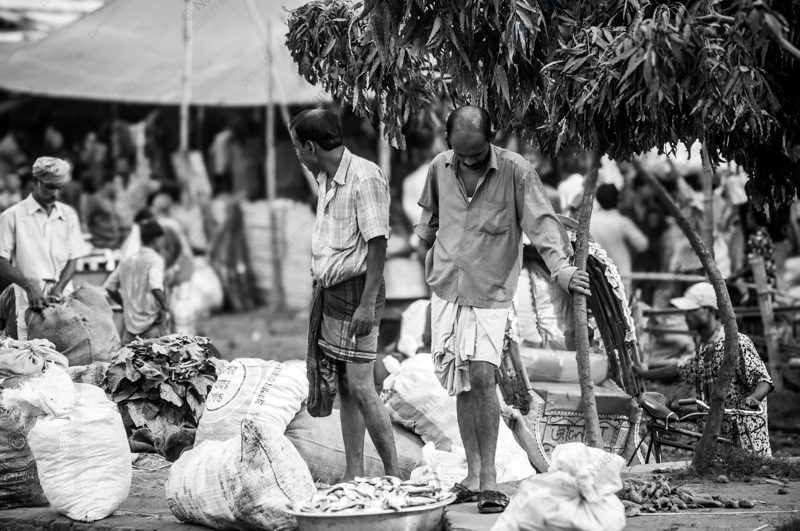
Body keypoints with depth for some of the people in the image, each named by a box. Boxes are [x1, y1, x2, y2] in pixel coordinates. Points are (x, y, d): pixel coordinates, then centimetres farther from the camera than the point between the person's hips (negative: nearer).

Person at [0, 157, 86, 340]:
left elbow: (72, 260, 11)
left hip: (62, 297, 3)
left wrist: (58, 289, -7)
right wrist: (29, 285, -17)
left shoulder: (69, 215, 13)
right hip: (27, 302, -3)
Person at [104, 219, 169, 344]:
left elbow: (109, 287, 14)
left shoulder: (127, 261, 12)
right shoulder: (155, 260, -8)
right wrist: (164, 307, -9)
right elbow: (155, 287, -24)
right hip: (152, 325, -6)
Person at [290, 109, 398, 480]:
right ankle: (354, 475, 14)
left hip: (356, 290, -9)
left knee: (359, 386, -10)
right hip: (329, 290, 9)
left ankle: (393, 475, -2)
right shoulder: (326, 179, 13)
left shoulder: (364, 178, -15)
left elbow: (378, 244, -17)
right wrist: (320, 285, 14)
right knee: (344, 387, 9)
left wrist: (368, 304, -20)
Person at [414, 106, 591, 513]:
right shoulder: (439, 168, 3)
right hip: (446, 290, 4)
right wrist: (426, 252, 17)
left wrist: (561, 266, -33)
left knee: (482, 376, -15)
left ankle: (488, 478, -6)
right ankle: (473, 475, 16)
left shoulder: (516, 171, -10)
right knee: (462, 384, 7)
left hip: (490, 294, -4)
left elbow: (541, 219, -20)